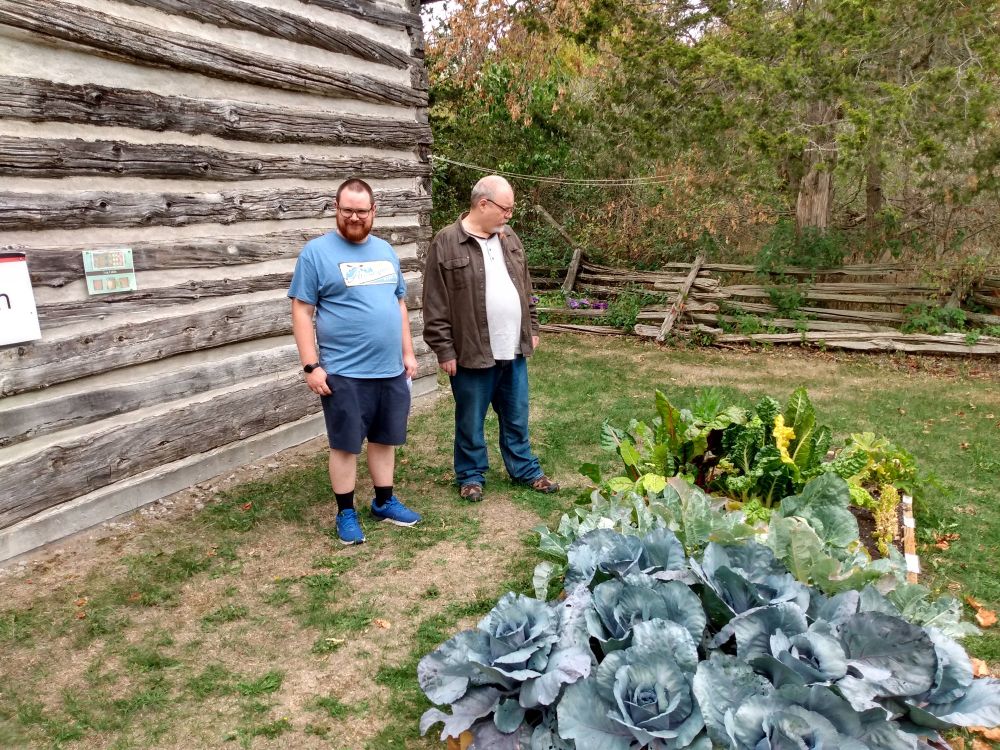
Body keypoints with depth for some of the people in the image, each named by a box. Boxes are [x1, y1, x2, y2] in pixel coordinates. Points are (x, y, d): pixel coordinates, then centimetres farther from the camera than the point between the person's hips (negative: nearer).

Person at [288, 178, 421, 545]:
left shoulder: (385, 250, 11)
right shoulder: (317, 252, -7)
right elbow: (301, 312, -9)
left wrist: (408, 352, 12)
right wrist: (311, 366, -14)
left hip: (391, 369, 5)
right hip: (344, 373, -5)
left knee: (385, 438, 15)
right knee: (345, 444, 5)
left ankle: (384, 502, 31)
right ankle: (346, 513, 19)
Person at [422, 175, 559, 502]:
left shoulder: (509, 238, 8)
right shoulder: (446, 243, -12)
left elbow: (525, 289, 17)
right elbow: (436, 307, -12)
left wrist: (532, 328, 15)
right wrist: (445, 350, -13)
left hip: (514, 351, 6)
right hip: (472, 353, -5)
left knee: (516, 418, 17)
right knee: (471, 421, 10)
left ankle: (525, 470, 32)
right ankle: (471, 475, 27)